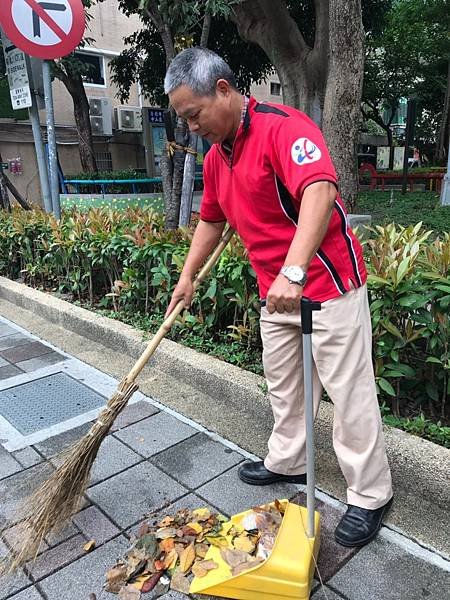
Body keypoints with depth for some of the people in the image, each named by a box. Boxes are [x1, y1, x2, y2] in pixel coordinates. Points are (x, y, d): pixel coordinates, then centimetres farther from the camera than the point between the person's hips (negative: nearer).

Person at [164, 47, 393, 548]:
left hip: (329, 284, -8)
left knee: (348, 390, 2)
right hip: (275, 293, 9)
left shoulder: (283, 127, -18)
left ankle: (370, 495, 19)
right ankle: (286, 462, 39)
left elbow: (319, 192, -35)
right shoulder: (215, 158, 9)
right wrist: (187, 276, 20)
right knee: (282, 383, 19)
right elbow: (211, 220, 21)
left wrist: (293, 271, -44)